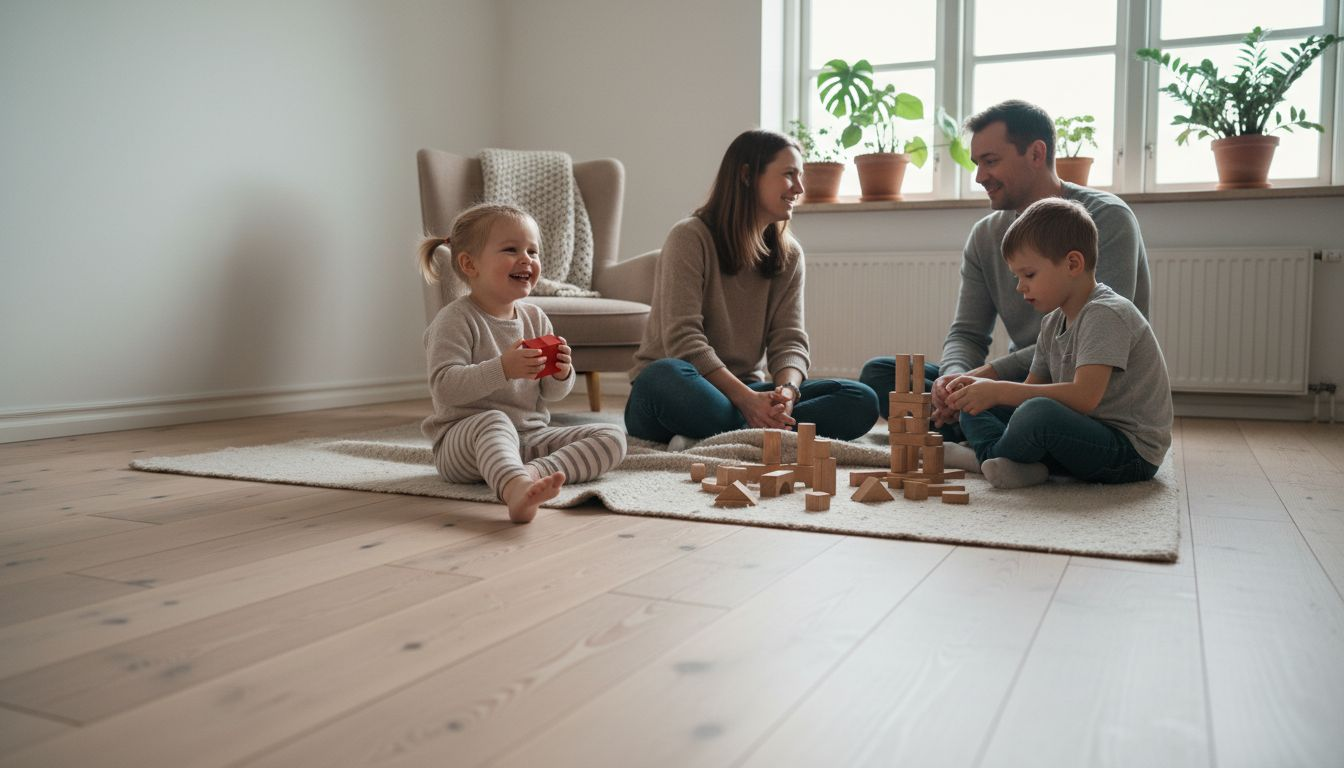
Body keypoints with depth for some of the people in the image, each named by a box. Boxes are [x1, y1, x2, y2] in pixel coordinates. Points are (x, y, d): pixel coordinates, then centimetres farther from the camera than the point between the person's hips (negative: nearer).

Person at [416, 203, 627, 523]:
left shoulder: (534, 317, 10)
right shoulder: (455, 319, -9)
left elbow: (552, 393, 15)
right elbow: (444, 387, -21)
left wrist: (561, 374, -9)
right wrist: (502, 369, -32)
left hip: (531, 435, 6)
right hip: (464, 440, -6)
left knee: (613, 437, -8)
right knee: (494, 421, -39)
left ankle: (533, 472, -33)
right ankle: (515, 488, -66)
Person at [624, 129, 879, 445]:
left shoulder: (789, 254, 8)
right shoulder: (690, 237, -10)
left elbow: (789, 341, -1)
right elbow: (683, 340, -18)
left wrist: (786, 390, -23)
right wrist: (746, 399, -29)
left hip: (745, 393, 6)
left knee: (861, 401, -17)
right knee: (667, 376, -41)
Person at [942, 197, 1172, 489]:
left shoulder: (1106, 314, -18)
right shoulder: (1053, 322, 11)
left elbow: (1085, 396, -29)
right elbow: (1033, 387, 13)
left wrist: (1000, 391, -26)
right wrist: (988, 388, -7)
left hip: (1132, 452, -9)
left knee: (1037, 413, -37)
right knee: (975, 410, 6)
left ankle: (988, 455, -7)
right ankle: (1016, 464, -20)